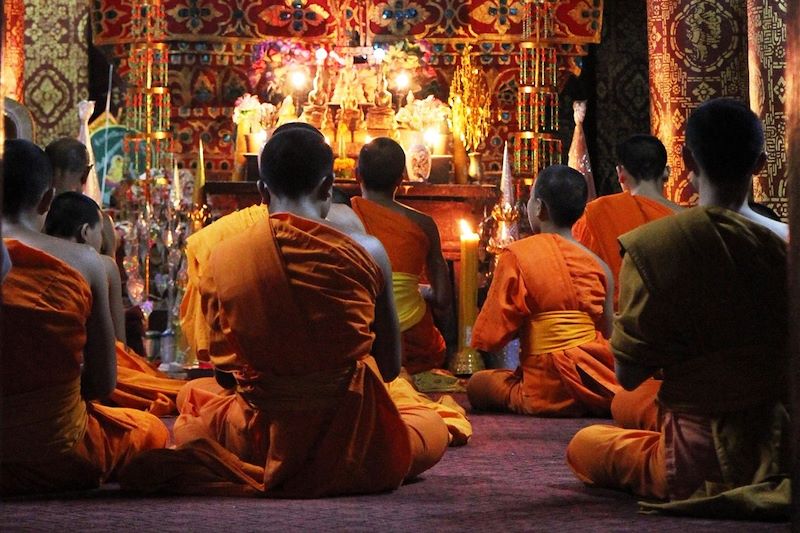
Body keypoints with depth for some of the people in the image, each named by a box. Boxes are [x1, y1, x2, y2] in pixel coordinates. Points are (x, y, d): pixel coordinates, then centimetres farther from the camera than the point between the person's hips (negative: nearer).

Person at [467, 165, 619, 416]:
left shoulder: (517, 255, -9)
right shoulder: (598, 263, 3)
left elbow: (490, 336, -8)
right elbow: (607, 333, 7)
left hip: (549, 391, -6)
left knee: (478, 384, 17)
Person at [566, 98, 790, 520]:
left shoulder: (652, 246, -14)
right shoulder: (785, 242, -4)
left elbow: (628, 375, -9)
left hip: (702, 462, -6)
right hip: (784, 452, 6)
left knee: (585, 444, 20)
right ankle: (767, 487, 16)